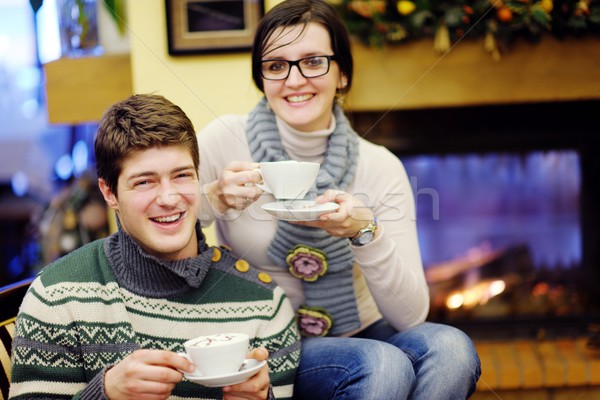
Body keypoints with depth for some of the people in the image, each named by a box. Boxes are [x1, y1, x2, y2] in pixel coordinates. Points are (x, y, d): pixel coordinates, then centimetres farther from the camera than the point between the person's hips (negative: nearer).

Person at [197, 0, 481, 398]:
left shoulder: (381, 166, -6)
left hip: (360, 335, 3)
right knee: (384, 365, -30)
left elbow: (411, 314, -11)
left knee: (450, 348, -27)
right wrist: (215, 200, -25)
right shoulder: (225, 139, -9)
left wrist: (364, 231, -27)